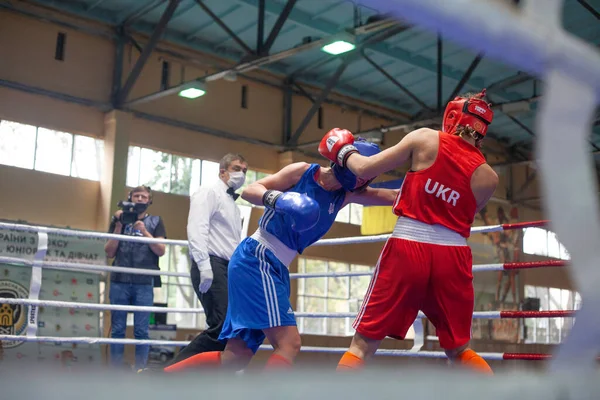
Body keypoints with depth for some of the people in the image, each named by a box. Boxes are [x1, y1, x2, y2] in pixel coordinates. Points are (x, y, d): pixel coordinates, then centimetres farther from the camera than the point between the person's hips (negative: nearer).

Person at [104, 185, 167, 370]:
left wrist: (144, 231, -9)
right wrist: (119, 227, -1)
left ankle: (140, 370, 0)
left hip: (145, 283, -1)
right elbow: (109, 253, 9)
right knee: (117, 329, 1)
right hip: (120, 280, 1)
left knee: (141, 330, -4)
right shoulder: (119, 220, 16)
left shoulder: (155, 221, 13)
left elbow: (161, 251, 2)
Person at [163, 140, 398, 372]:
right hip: (256, 259, -8)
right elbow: (249, 190, -6)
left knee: (234, 358, 6)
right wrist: (275, 198, -25)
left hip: (277, 270, 8)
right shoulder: (302, 172, -5)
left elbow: (394, 196, 9)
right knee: (289, 343, -19)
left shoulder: (346, 194, 11)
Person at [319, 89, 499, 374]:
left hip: (408, 248, -2)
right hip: (452, 257, 3)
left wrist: (343, 151, 23)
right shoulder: (488, 177, 6)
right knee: (459, 351, 22)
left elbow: (365, 170, 1)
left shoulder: (426, 139, 1)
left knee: (362, 345, 7)